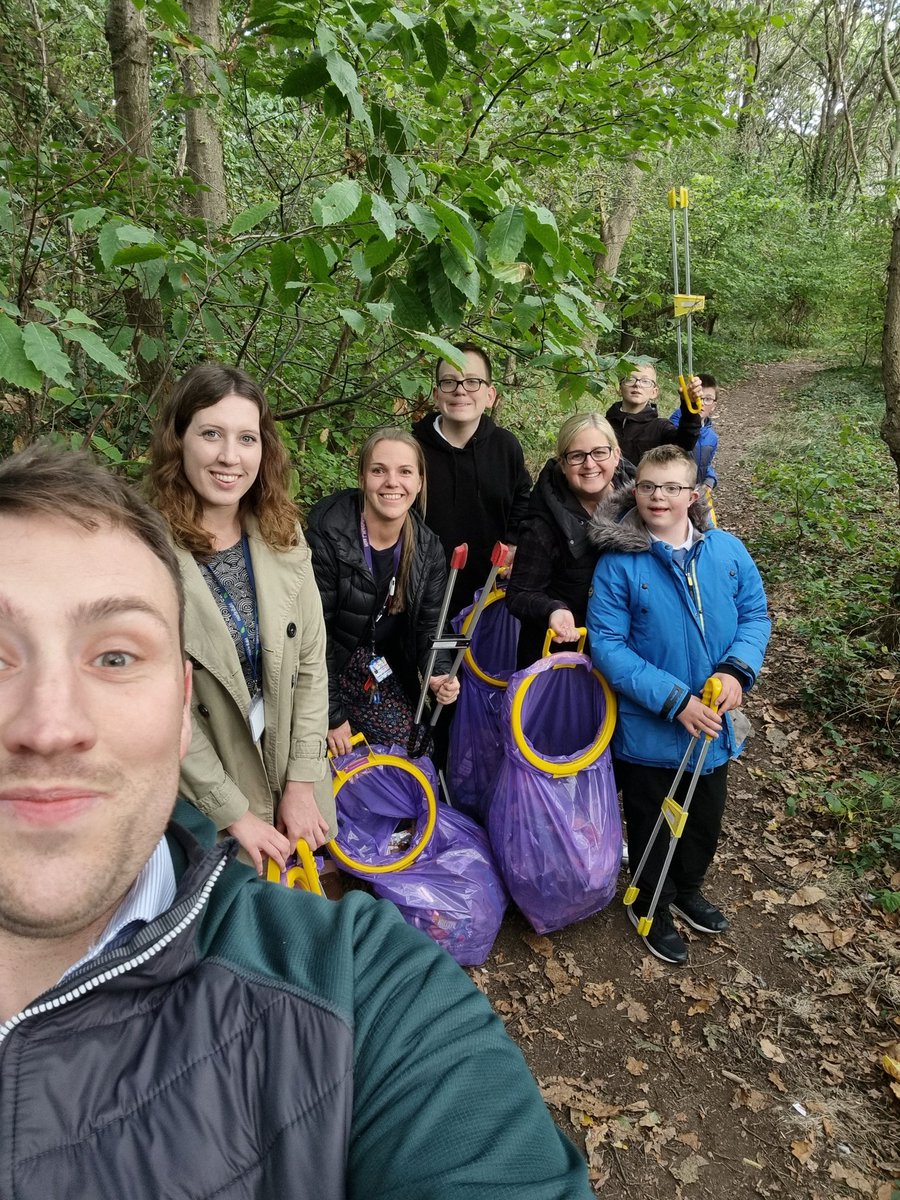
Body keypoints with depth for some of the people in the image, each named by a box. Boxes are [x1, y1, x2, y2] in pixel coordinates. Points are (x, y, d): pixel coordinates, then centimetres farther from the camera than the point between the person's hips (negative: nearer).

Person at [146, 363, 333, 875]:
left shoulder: (283, 536, -4)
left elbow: (310, 664, -1)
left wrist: (301, 781, -4)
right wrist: (235, 813, -14)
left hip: (289, 780, 5)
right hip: (202, 808, -4)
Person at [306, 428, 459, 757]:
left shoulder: (428, 548, -7)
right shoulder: (328, 535, -23)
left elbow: (428, 626, 2)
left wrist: (439, 674, -19)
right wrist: (332, 714, -16)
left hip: (389, 678, 4)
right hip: (329, 673, -4)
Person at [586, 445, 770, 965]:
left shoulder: (728, 550, -5)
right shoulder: (619, 562, -16)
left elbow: (756, 615, 1)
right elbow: (607, 644, -19)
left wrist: (737, 670, -19)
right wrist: (674, 699, -24)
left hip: (715, 723, 4)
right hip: (648, 728, -4)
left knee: (706, 818, 25)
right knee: (652, 824, 16)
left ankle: (688, 889, 54)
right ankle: (652, 906, 44)